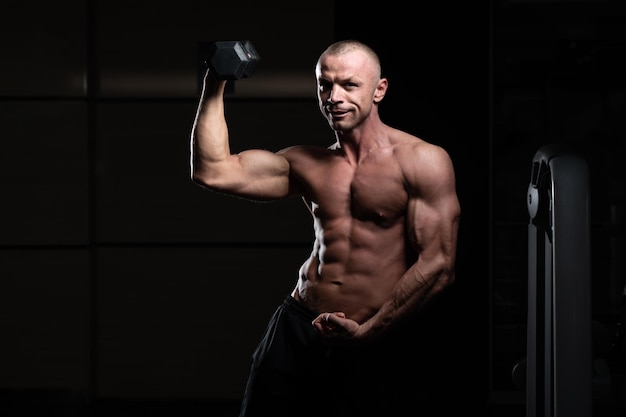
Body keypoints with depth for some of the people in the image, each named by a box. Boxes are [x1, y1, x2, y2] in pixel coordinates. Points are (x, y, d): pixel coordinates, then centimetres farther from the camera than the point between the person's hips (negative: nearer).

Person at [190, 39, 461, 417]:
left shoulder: (422, 161, -6)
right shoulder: (307, 164, 10)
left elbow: (438, 267, -12)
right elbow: (213, 171, 5)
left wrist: (368, 332, -13)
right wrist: (215, 83, 4)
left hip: (375, 347, -4)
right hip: (297, 330, 4)